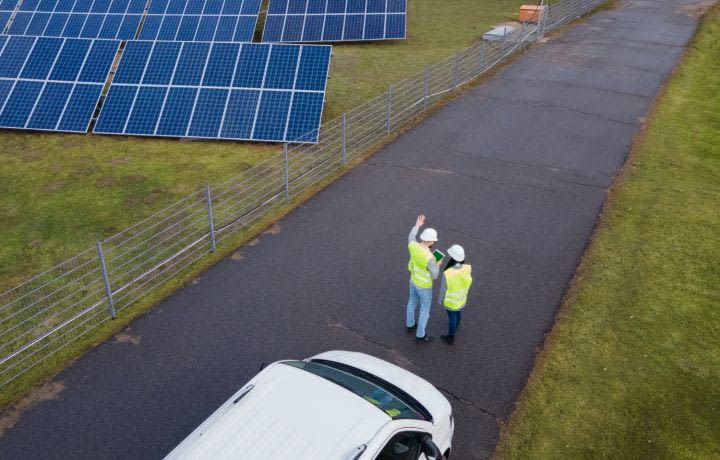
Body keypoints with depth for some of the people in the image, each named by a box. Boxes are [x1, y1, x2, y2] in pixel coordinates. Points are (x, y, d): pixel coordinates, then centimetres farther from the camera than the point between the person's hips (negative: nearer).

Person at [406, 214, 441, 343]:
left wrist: (417, 226, 17)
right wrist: (437, 265, -8)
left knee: (412, 302, 30)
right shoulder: (430, 258, -40)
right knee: (425, 309, 16)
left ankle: (410, 324, 53)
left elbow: (410, 239, 6)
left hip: (413, 280, 6)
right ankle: (420, 335, 35)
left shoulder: (413, 246, -22)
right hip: (424, 287, -6)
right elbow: (434, 276, -27)